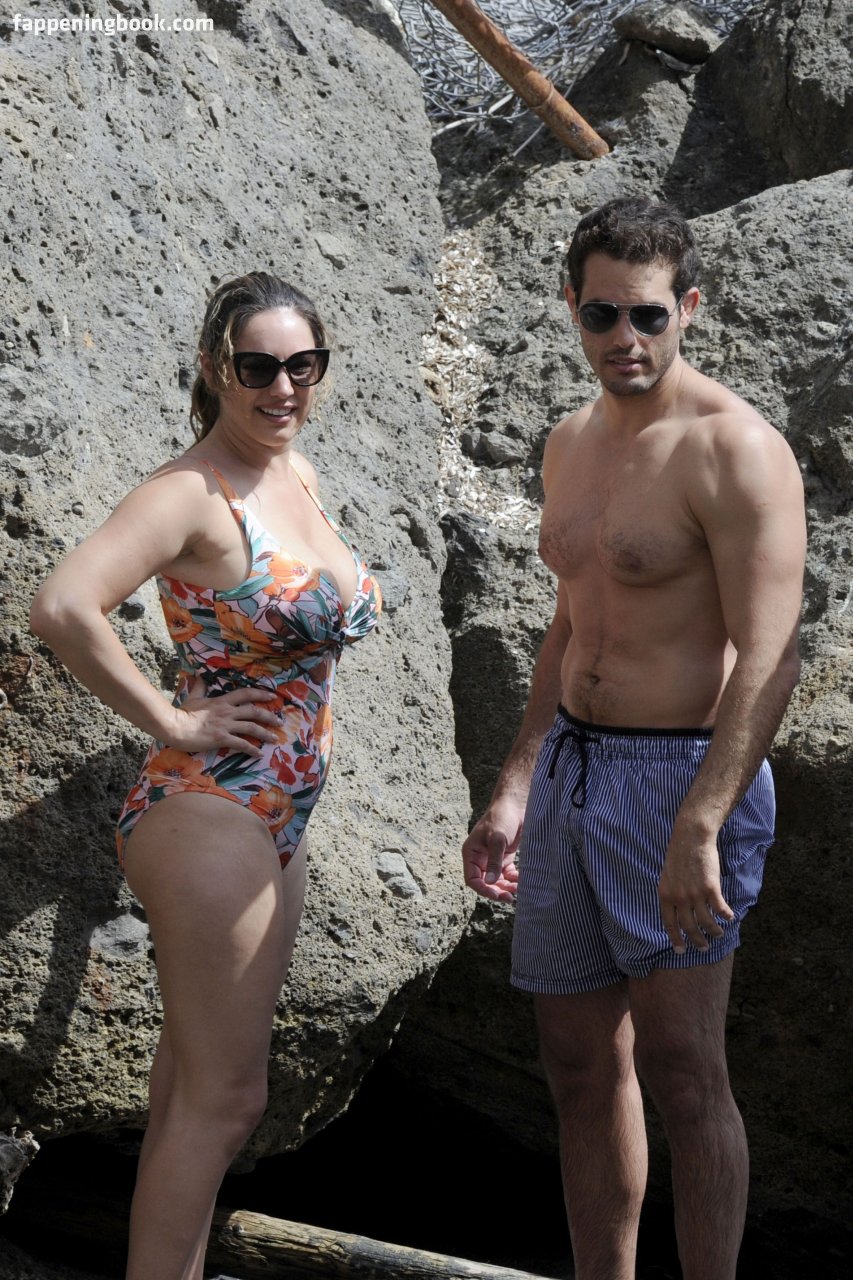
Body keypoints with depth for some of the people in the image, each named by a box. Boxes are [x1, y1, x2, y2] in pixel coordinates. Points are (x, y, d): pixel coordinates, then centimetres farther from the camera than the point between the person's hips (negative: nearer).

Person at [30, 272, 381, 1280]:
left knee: (201, 1080, 17)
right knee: (222, 1097, -3)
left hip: (273, 818, 9)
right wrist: (171, 724, -23)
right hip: (207, 815, -9)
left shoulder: (297, 474, 9)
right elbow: (62, 608, -32)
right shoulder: (190, 492, -17)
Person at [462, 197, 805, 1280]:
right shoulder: (571, 445, 11)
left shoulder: (734, 449, -15)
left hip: (680, 776, -8)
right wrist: (513, 793, 18)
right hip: (570, 770, 8)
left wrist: (698, 829, -29)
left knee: (680, 1068, -10)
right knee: (580, 1063, 13)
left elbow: (769, 659, -22)